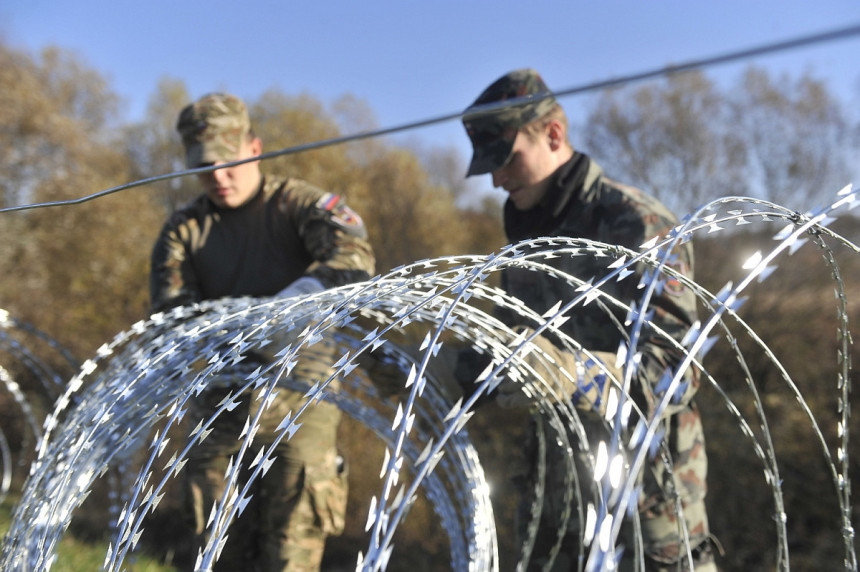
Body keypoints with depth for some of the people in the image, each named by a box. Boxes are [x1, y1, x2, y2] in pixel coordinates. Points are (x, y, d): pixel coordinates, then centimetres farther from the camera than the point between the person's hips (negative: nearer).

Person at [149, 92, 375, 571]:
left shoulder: (300, 203, 2)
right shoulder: (184, 230, 12)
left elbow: (355, 256, -16)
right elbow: (170, 306, -3)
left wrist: (301, 293, -35)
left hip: (298, 393, -4)